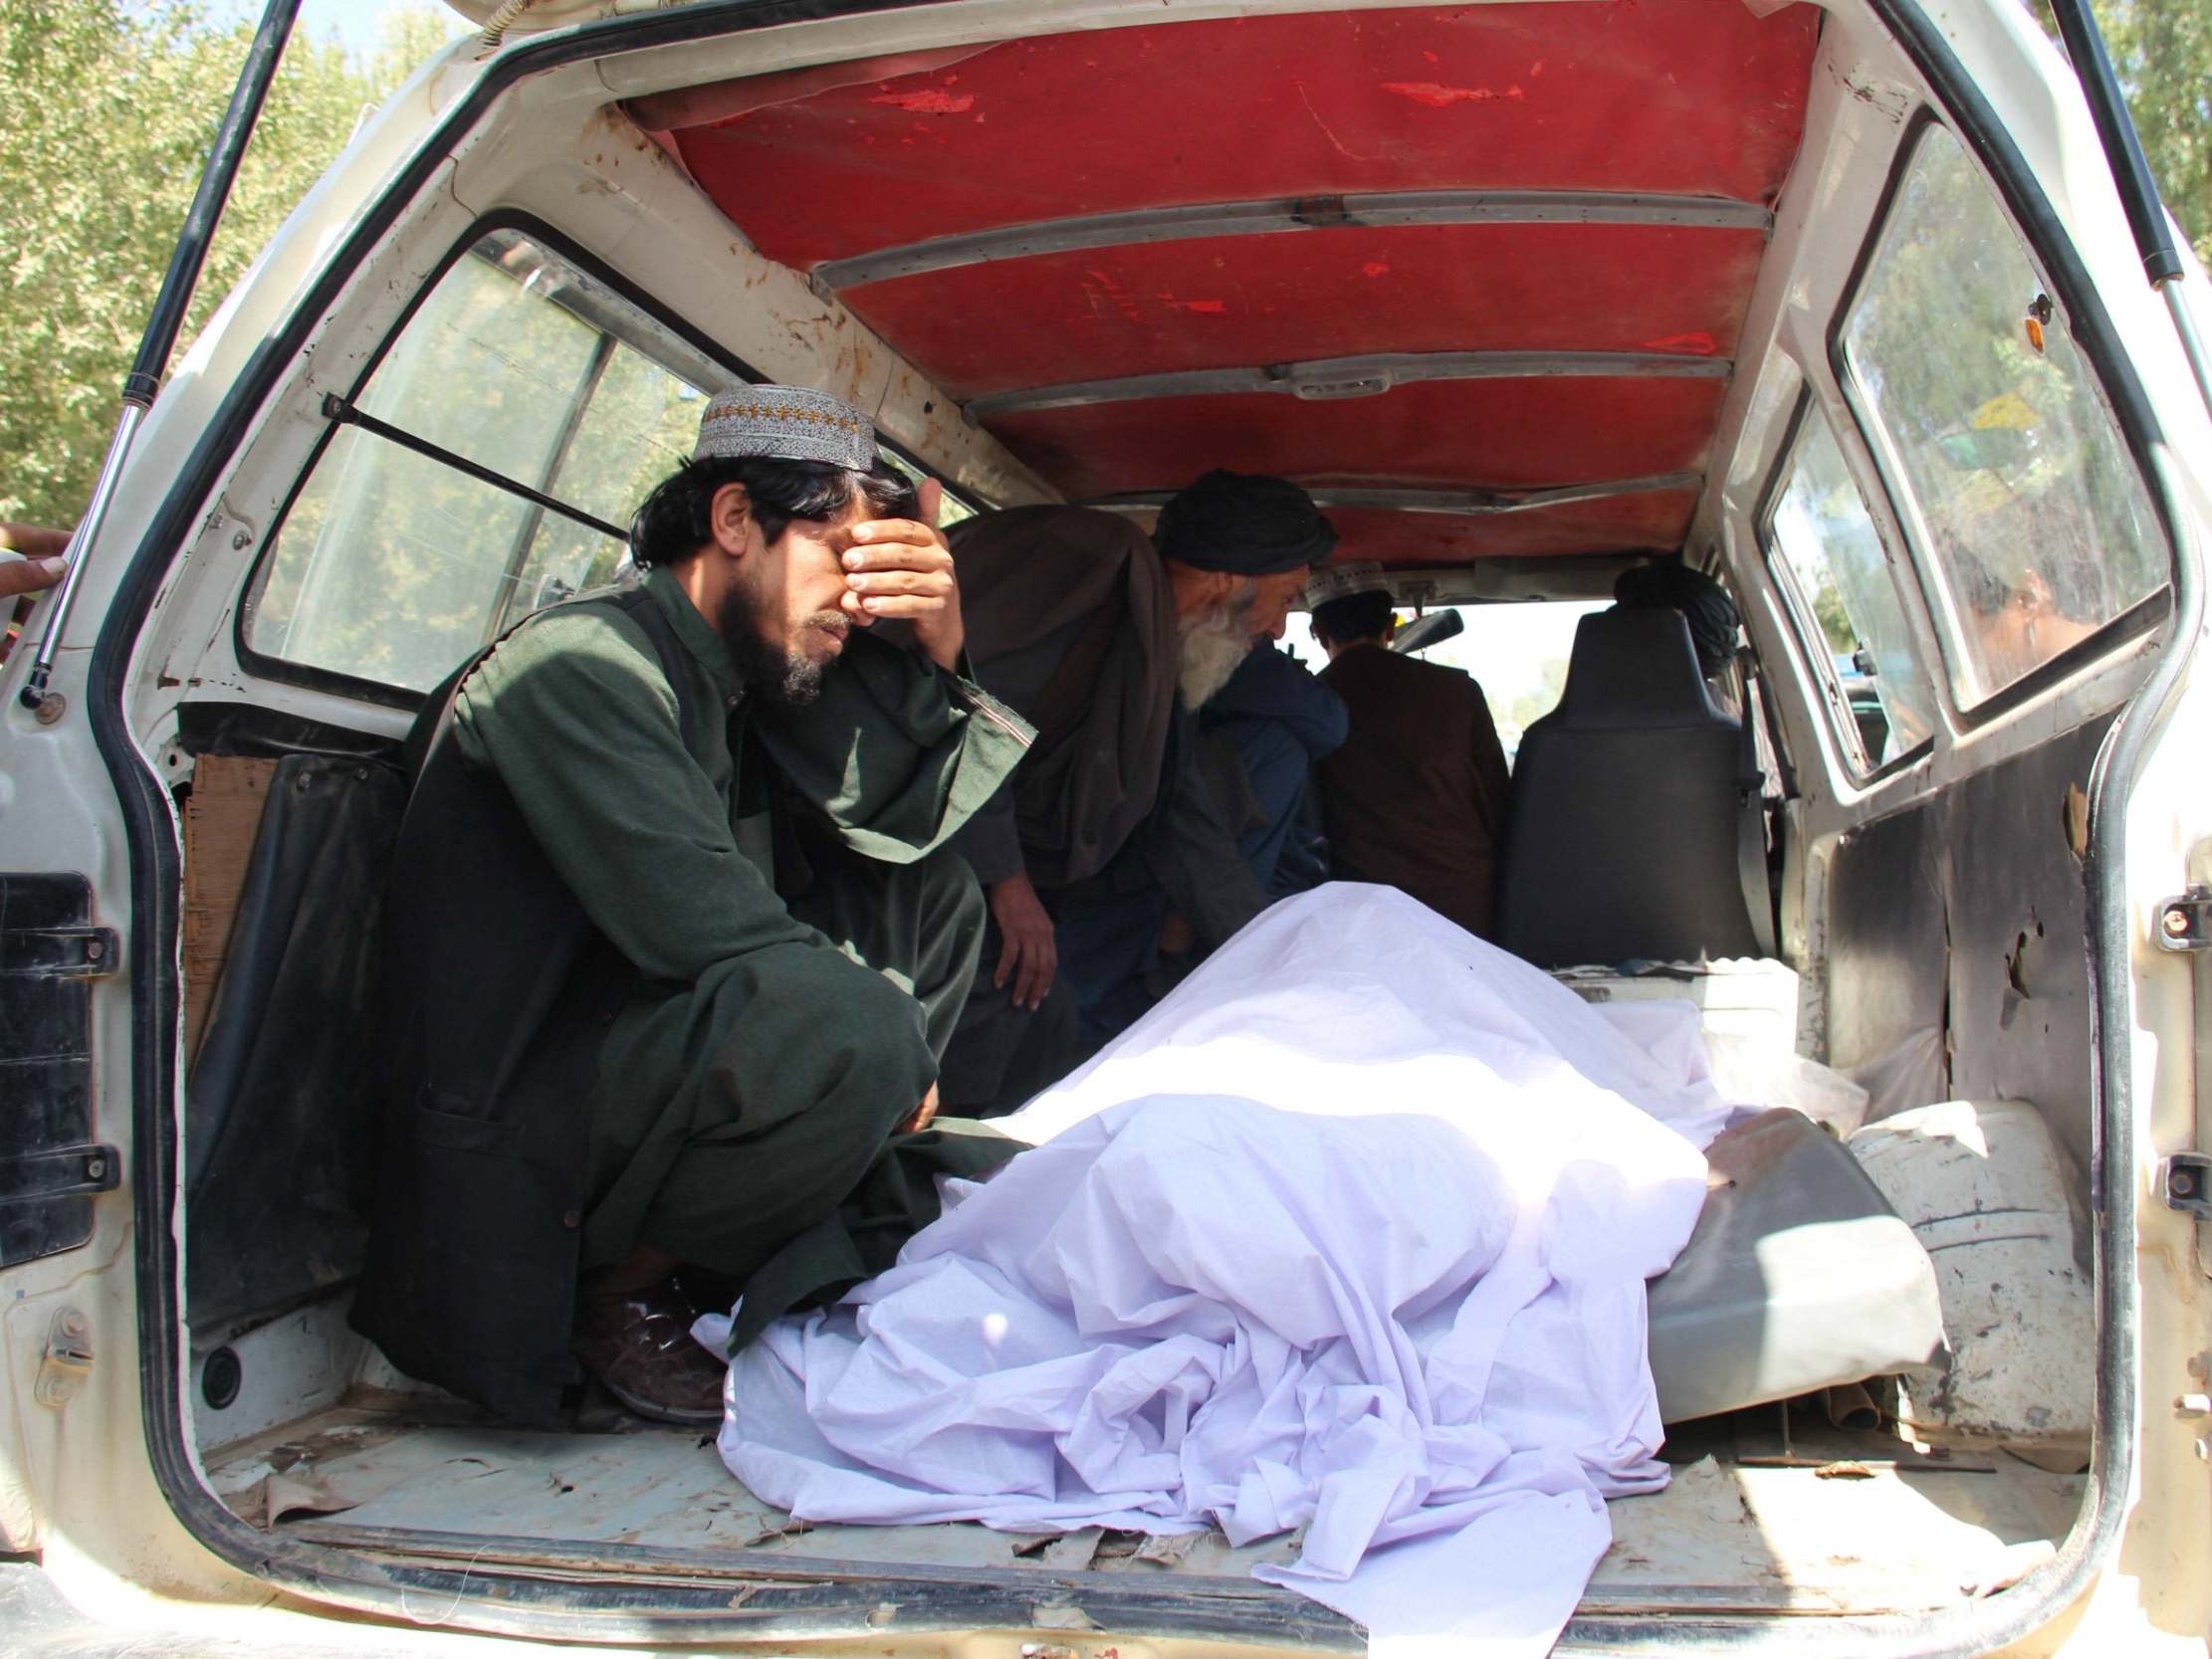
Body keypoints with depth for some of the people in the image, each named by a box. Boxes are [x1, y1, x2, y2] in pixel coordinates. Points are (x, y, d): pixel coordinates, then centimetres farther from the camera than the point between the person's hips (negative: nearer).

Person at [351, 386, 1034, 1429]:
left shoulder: (741, 674, 11)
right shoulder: (578, 667, -17)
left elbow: (910, 820, 9)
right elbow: (707, 927, -26)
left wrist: (941, 651, -5)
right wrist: (893, 1054, -13)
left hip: (637, 1048, 9)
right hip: (504, 1139, -9)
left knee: (935, 892, 9)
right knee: (847, 1028, -34)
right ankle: (616, 1285, -7)